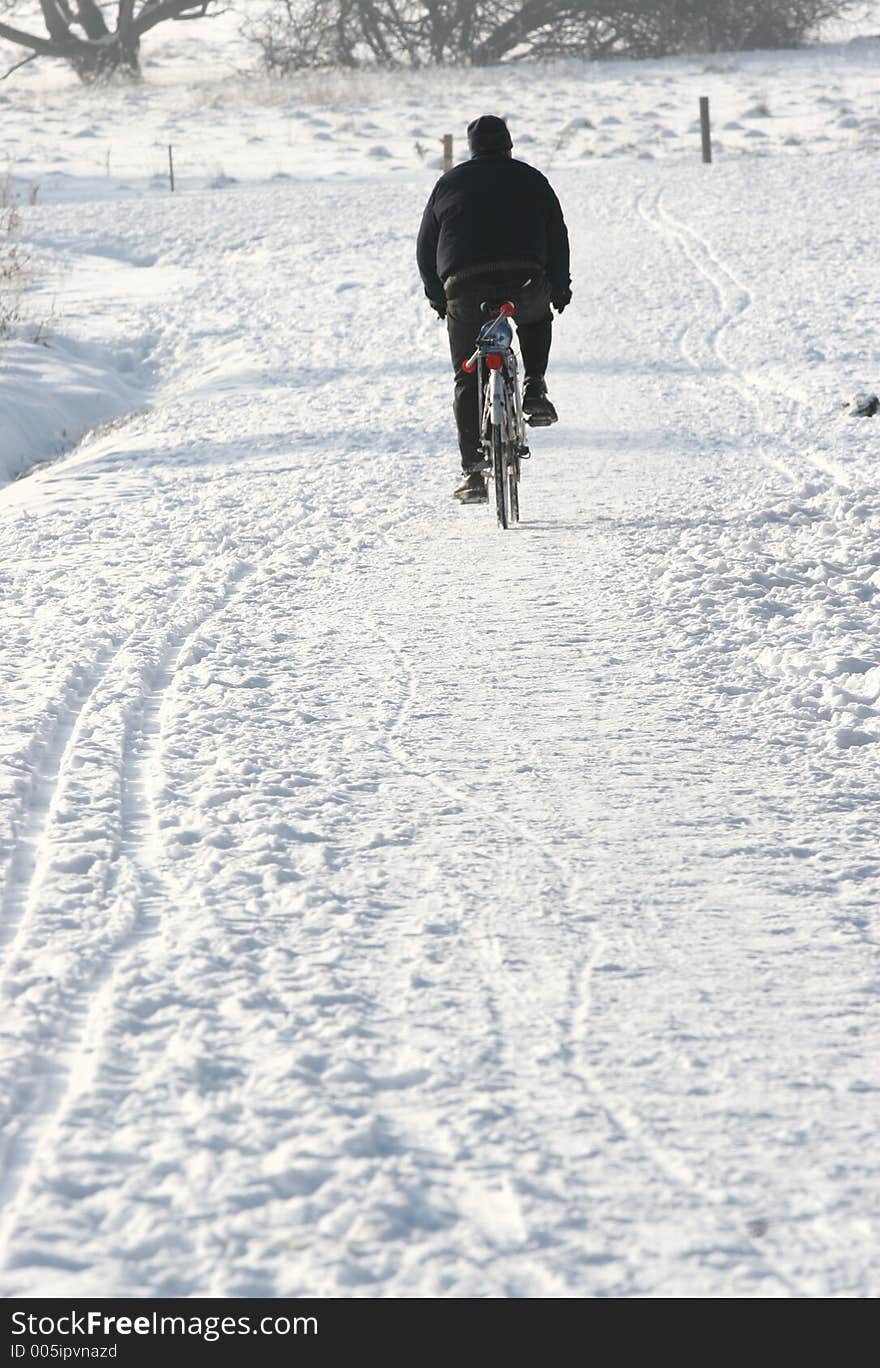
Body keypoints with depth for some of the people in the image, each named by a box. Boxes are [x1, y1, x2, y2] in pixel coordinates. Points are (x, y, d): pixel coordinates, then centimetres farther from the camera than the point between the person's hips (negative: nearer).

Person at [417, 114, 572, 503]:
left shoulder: (449, 183, 18)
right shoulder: (529, 179, 15)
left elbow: (426, 247, 18)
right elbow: (557, 237, 12)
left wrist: (437, 296, 26)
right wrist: (560, 288, 20)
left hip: (464, 289, 0)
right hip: (524, 285, 0)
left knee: (468, 381, 7)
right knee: (536, 319, 35)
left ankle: (473, 470, 0)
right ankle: (534, 388, 14)